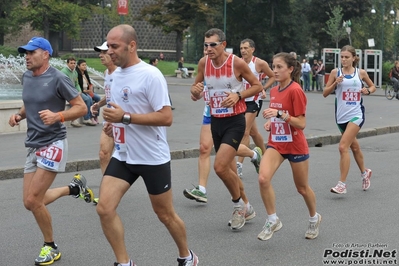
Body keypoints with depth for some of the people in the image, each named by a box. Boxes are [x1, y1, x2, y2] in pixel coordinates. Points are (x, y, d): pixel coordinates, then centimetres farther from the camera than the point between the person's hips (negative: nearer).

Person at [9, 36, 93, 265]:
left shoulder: (58, 78, -13)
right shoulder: (27, 77, 8)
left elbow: (81, 107, -11)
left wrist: (57, 116, -27)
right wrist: (20, 115, 4)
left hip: (53, 144, -8)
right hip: (33, 146, 8)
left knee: (33, 200, -11)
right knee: (30, 203, 7)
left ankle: (51, 247, 11)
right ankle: (74, 187, 31)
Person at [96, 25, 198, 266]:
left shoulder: (150, 75, -18)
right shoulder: (116, 74, 7)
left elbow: (166, 118, -23)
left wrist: (125, 117, -26)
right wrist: (113, 122, 2)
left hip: (153, 158, -7)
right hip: (123, 156, 7)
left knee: (165, 214, 8)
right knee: (105, 209, -7)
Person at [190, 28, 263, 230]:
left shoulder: (237, 63, -14)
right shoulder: (203, 63, -1)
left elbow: (257, 86, -4)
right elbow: (196, 94, 10)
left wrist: (238, 95, -19)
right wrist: (195, 90, -14)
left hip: (235, 121, -6)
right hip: (215, 121, 6)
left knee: (220, 167, -17)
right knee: (229, 169, 14)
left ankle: (239, 204, 7)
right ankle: (245, 207, 32)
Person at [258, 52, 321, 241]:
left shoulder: (295, 90, -16)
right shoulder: (274, 91, 5)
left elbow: (301, 123, -19)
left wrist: (280, 114, -30)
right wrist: (270, 123, 2)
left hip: (295, 146, -5)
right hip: (276, 143, 5)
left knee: (302, 188, 12)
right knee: (263, 178, -20)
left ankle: (314, 218, 40)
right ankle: (272, 220, -4)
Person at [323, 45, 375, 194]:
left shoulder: (361, 73, 1)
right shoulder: (336, 72, 2)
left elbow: (372, 86, 17)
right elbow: (325, 93, 3)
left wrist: (368, 90, -4)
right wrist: (335, 83, -13)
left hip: (356, 115, -3)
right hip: (341, 116, 3)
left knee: (343, 147, -17)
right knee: (354, 146, 20)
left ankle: (342, 184, -15)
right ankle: (364, 173, 44)